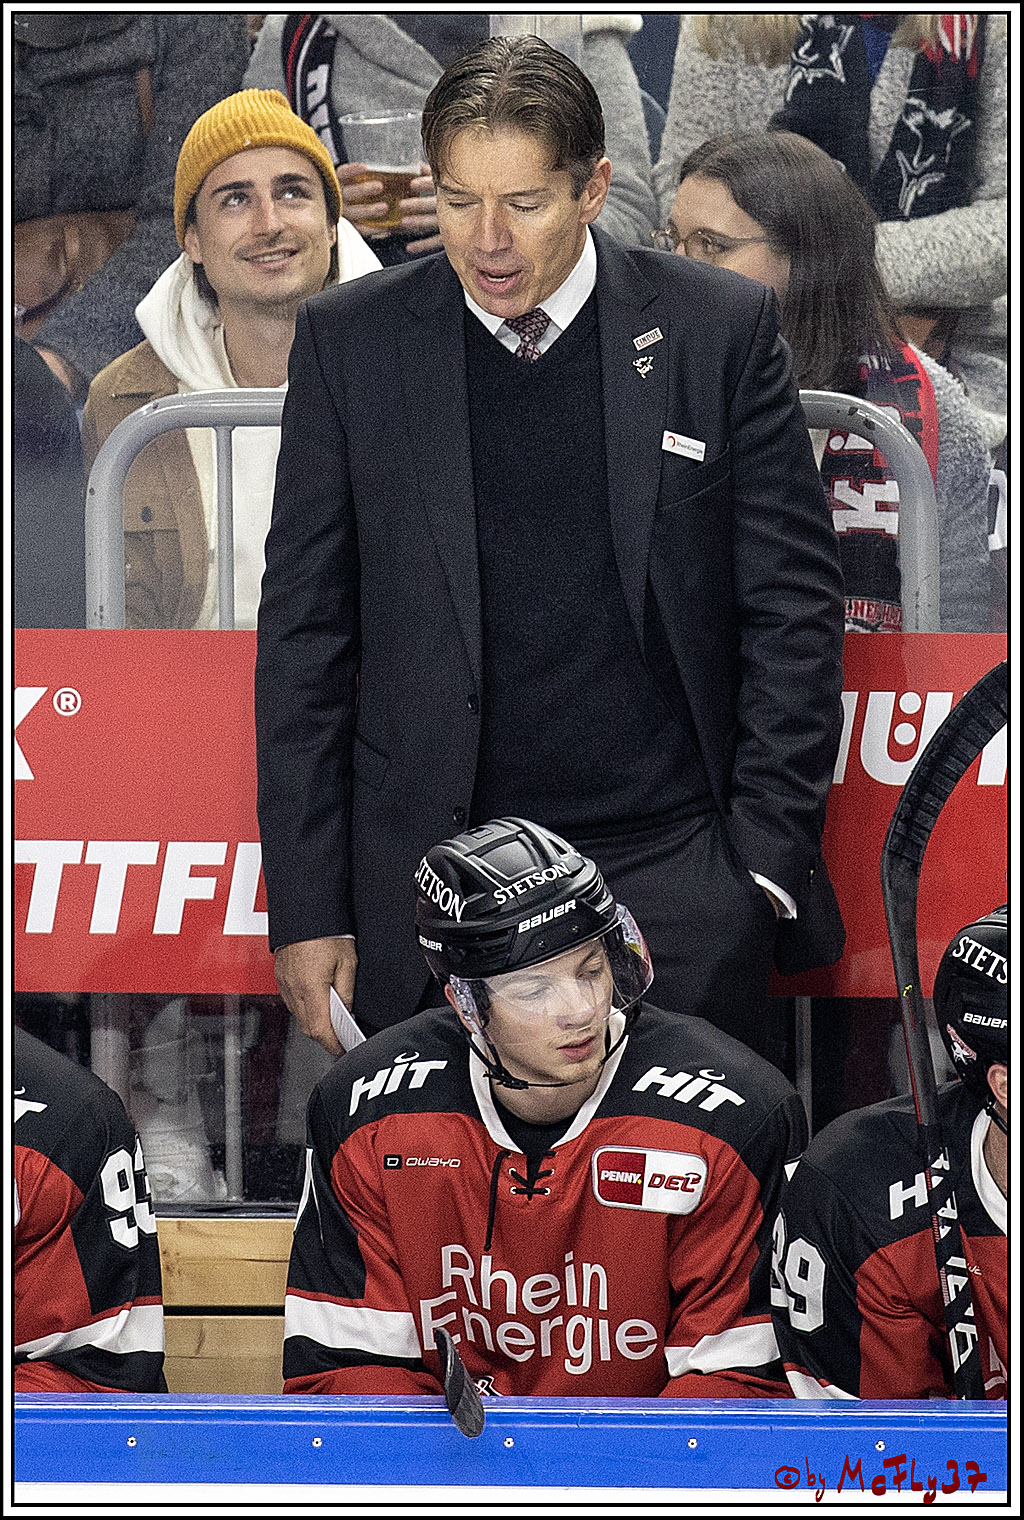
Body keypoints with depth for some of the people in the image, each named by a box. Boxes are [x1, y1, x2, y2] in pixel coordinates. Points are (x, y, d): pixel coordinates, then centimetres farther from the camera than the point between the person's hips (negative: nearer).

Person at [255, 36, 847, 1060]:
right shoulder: (351, 341, 3)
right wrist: (306, 907, 0)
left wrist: (766, 857, -2)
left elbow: (794, 605, 4)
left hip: (676, 875, 0)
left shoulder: (722, 330, 1)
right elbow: (305, 630, 5)